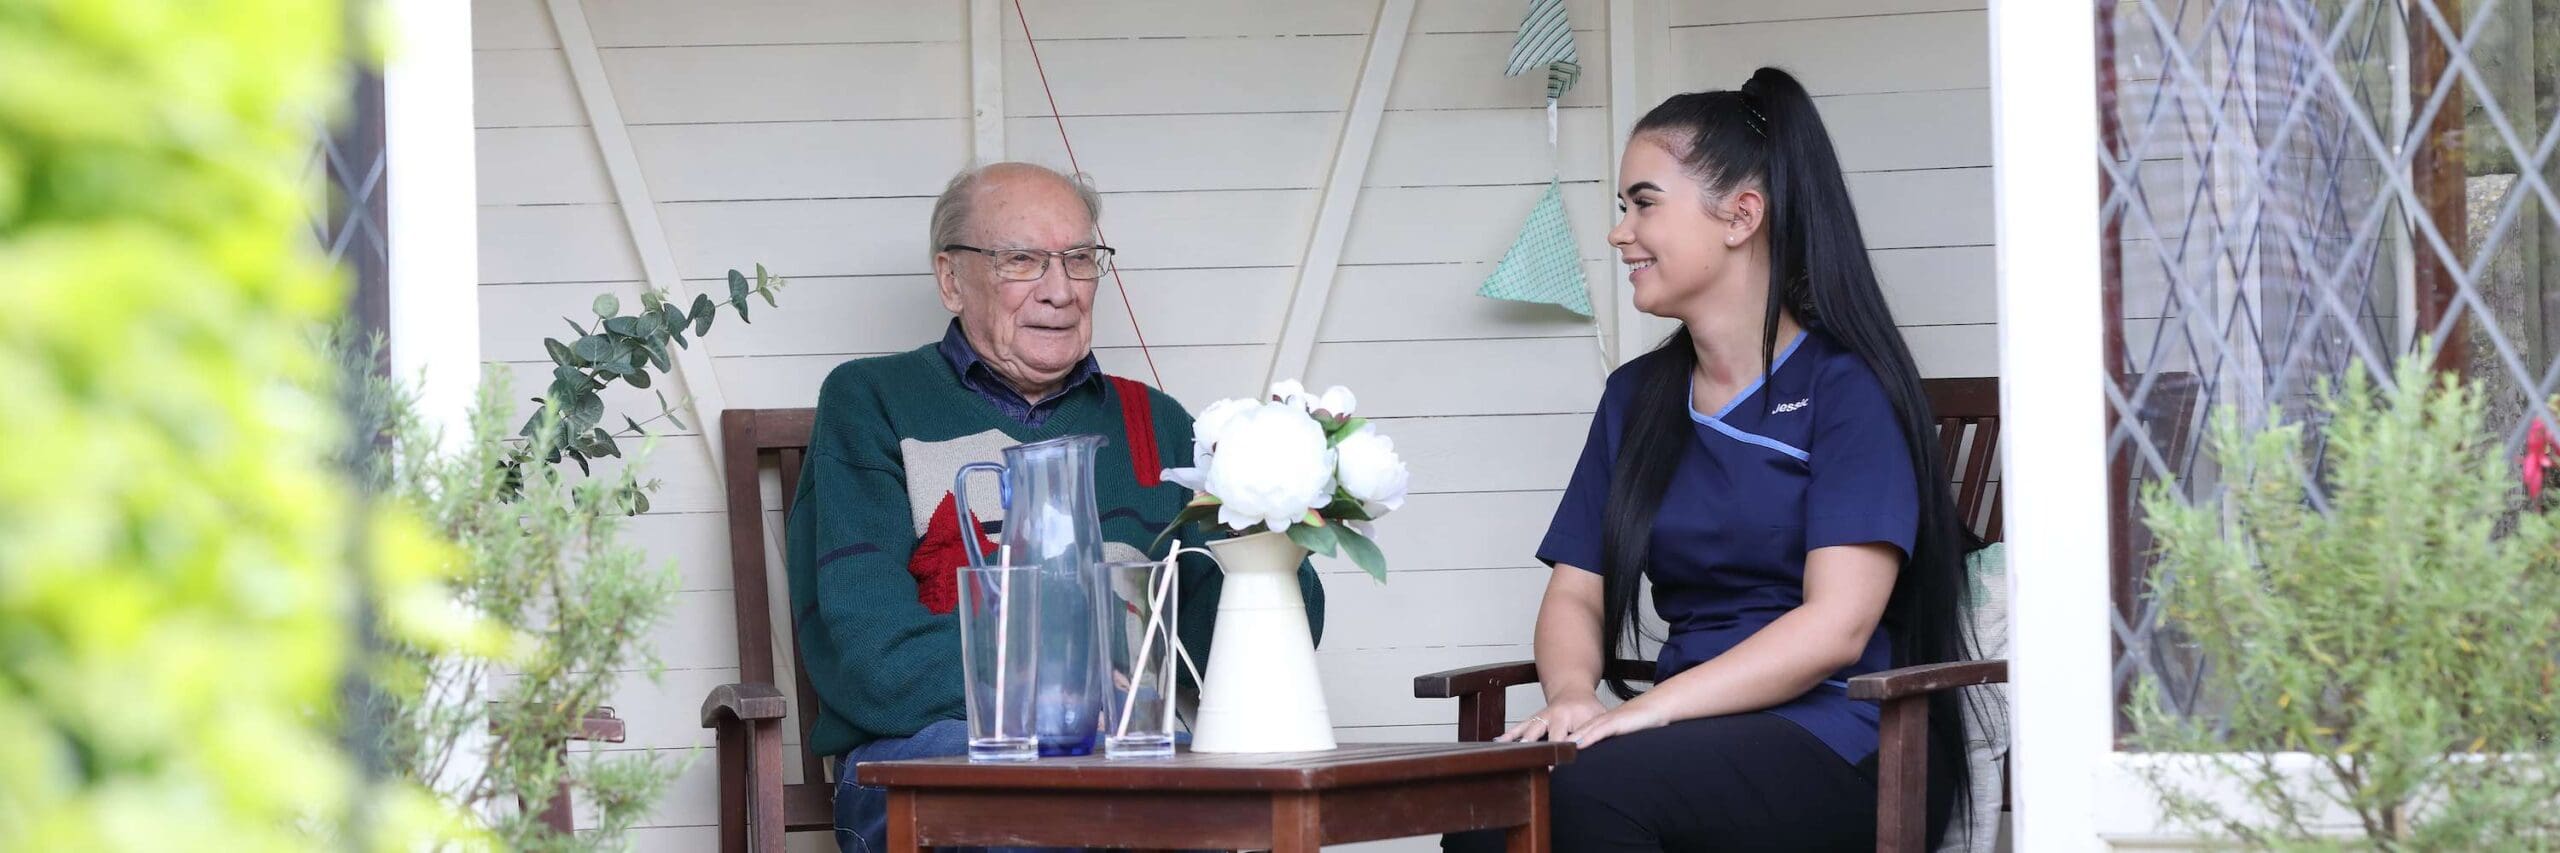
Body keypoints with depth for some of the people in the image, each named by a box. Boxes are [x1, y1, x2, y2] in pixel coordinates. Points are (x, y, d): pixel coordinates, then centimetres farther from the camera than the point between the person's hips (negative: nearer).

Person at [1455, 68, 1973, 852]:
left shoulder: (1844, 384, -2)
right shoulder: (1636, 397, 19)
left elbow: (1836, 626, -12)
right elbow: (1576, 594, 14)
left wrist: (1651, 708, -22)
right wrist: (1573, 695, -10)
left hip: (1845, 738, -5)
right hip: (1699, 732, 5)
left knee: (1593, 787, -35)